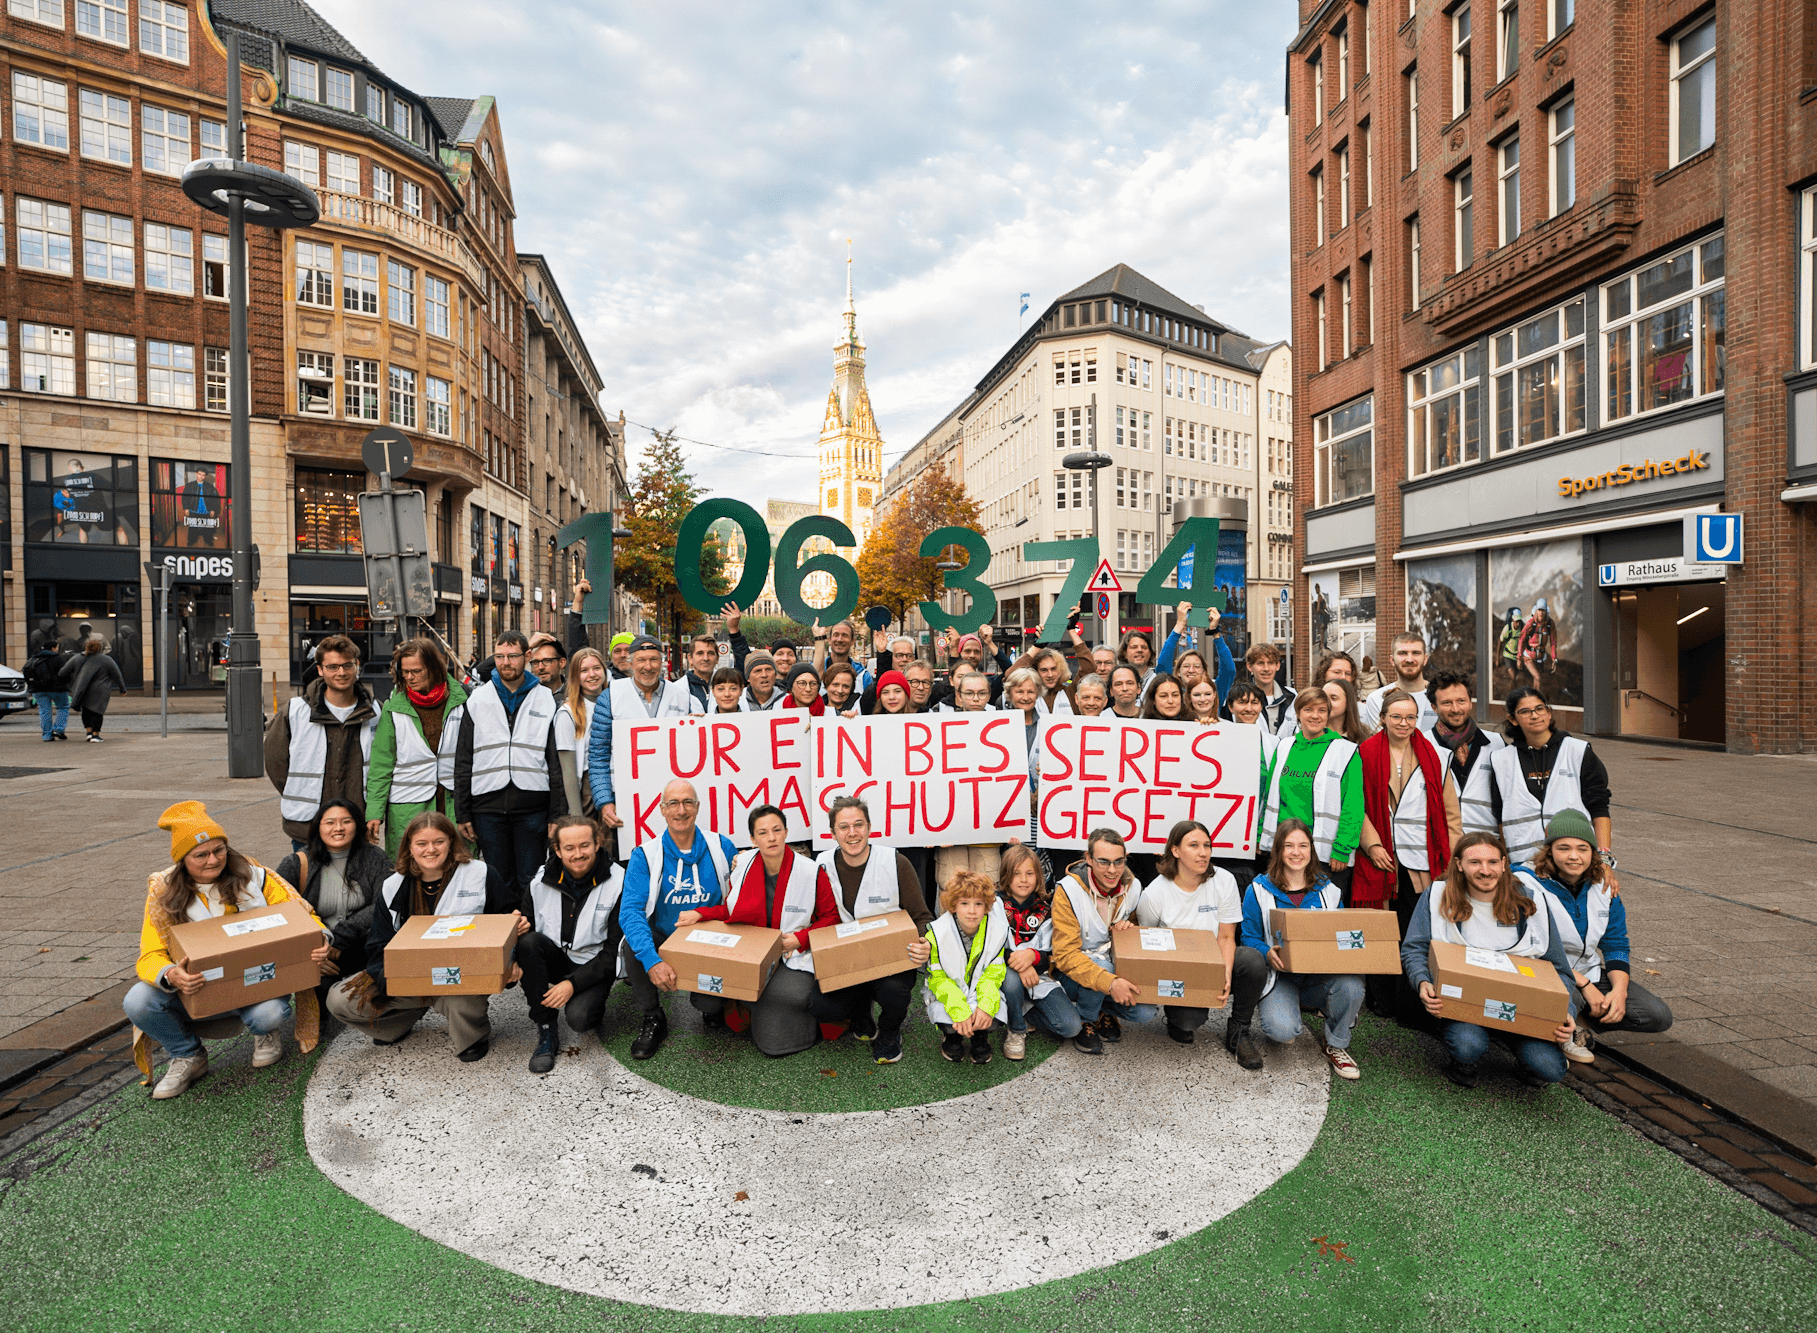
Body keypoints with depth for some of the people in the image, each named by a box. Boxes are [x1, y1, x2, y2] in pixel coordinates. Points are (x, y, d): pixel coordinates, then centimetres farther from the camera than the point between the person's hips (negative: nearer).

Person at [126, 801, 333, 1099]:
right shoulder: (163, 893, -2)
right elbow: (150, 956, -7)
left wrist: (320, 939, -26)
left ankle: (264, 1034, 9)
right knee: (138, 1002, -24)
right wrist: (170, 976, -32)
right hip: (195, 989, 2)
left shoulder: (251, 875, -4)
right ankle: (188, 1055, 5)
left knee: (268, 1013, -33)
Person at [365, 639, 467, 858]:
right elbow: (380, 764, 2)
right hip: (407, 807, 0)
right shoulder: (393, 707, 1)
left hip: (455, 803, 0)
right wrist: (374, 811, -4)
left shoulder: (460, 699, 2)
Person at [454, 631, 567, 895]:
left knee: (530, 882, 2)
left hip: (533, 806, -1)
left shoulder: (545, 699, 5)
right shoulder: (477, 700, 8)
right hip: (488, 806, 1)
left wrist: (557, 814, -1)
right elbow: (463, 761, 9)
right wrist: (463, 814, 4)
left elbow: (556, 761, 4)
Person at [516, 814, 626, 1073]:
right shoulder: (542, 880, -5)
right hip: (554, 959, 4)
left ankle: (587, 1005, 11)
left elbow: (615, 950, -13)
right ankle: (545, 1031, -14)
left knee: (579, 1018, -30)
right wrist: (514, 961, -22)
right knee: (529, 942, -27)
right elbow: (523, 926, 2)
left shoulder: (618, 883, -14)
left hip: (594, 968, -4)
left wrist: (573, 983, -20)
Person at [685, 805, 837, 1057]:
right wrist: (700, 914, -5)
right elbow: (732, 910, 12)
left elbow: (831, 917, -1)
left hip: (794, 958, -4)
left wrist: (801, 939, -15)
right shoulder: (742, 864, -1)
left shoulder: (810, 871, -10)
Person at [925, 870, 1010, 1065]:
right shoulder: (938, 934, -18)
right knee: (944, 1016, -32)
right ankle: (951, 1035, 9)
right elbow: (937, 978, -15)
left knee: (993, 1015, -30)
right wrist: (959, 1010, -31)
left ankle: (980, 1035, 10)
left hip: (981, 991, 1)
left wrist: (986, 1004, -28)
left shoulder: (996, 931, -12)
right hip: (948, 993, -1)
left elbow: (993, 974, -7)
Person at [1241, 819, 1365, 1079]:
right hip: (1279, 974, -2)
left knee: (1351, 985, -32)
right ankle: (1270, 1010, 13)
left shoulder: (1328, 891, 8)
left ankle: (1336, 1044, -1)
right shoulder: (1259, 890, -2)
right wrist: (1268, 953, -22)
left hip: (1321, 975, 3)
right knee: (1282, 1030, -29)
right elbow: (1249, 938, 0)